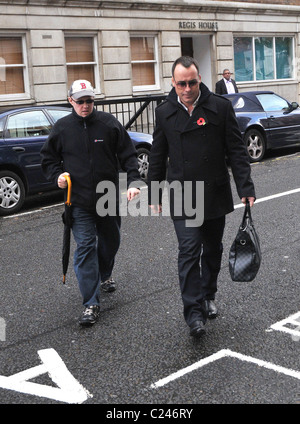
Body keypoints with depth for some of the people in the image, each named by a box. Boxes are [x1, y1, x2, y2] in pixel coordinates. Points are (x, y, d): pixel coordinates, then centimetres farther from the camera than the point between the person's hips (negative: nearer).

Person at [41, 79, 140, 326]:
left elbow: (128, 155, 0)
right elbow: (48, 158, 13)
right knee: (85, 247, -7)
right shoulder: (62, 128, 1)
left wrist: (133, 181, -12)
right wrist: (57, 175, -6)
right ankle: (91, 303, -2)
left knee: (111, 240, 19)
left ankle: (105, 274, 50)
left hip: (109, 197, 1)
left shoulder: (109, 123, -2)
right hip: (80, 202, -1)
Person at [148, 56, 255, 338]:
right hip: (182, 197, -1)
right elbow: (157, 158, 9)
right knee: (189, 252, -8)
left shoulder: (220, 107, -3)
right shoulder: (164, 113, 2)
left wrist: (245, 188, -9)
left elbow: (236, 151, -2)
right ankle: (194, 312, -4)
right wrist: (154, 195, 10)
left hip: (216, 195, 1)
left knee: (212, 249, 14)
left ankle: (208, 296, 35)